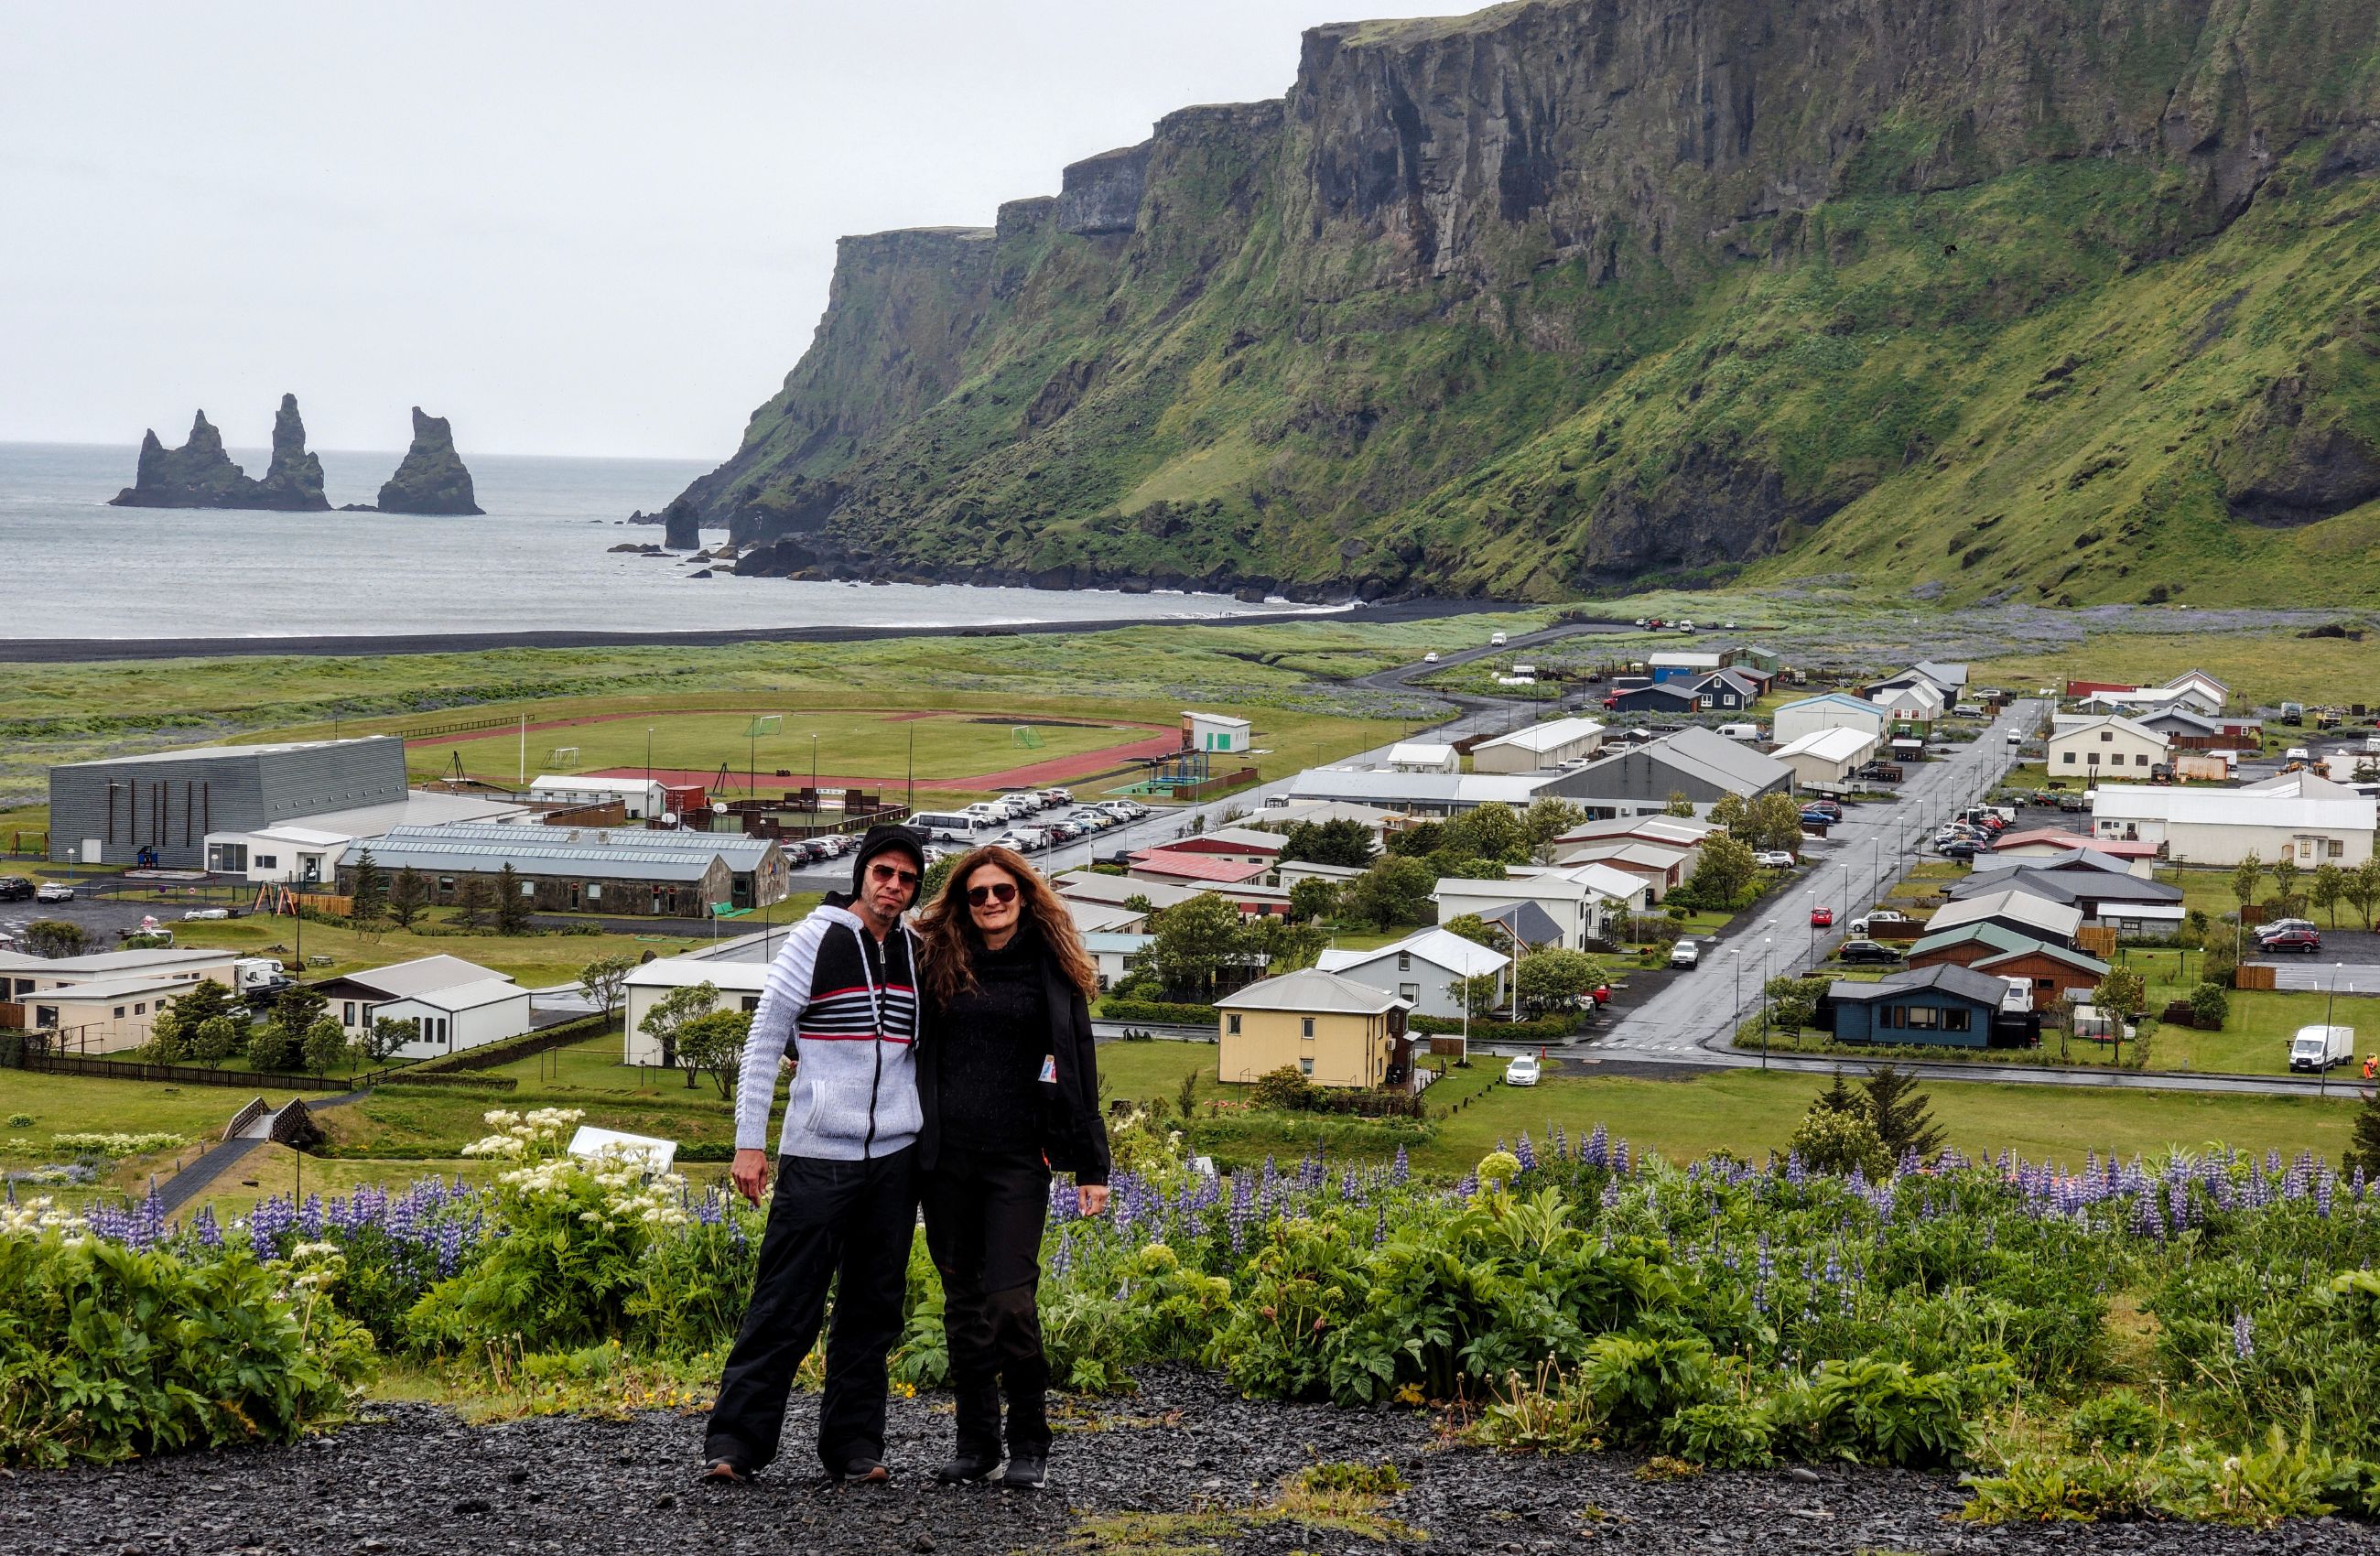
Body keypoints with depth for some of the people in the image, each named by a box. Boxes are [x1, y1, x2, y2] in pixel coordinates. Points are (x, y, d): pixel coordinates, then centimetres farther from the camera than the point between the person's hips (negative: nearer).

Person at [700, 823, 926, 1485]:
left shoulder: (916, 952, 11)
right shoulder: (815, 940, -3)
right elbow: (763, 1043, -2)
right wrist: (749, 1142, -6)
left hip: (895, 1156, 5)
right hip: (816, 1154, -4)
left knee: (873, 1309, 7)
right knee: (786, 1306, -5)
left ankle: (854, 1444, 14)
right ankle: (734, 1442, 1)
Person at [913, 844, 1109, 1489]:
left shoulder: (1051, 970, 4)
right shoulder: (940, 964, 9)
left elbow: (1078, 1071, 4)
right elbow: (918, 1055, 15)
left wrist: (1092, 1167, 0)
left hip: (1017, 1157, -3)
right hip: (946, 1156, 3)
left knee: (1009, 1297, -12)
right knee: (963, 1302, 7)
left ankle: (1029, 1445, 0)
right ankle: (976, 1442, 16)